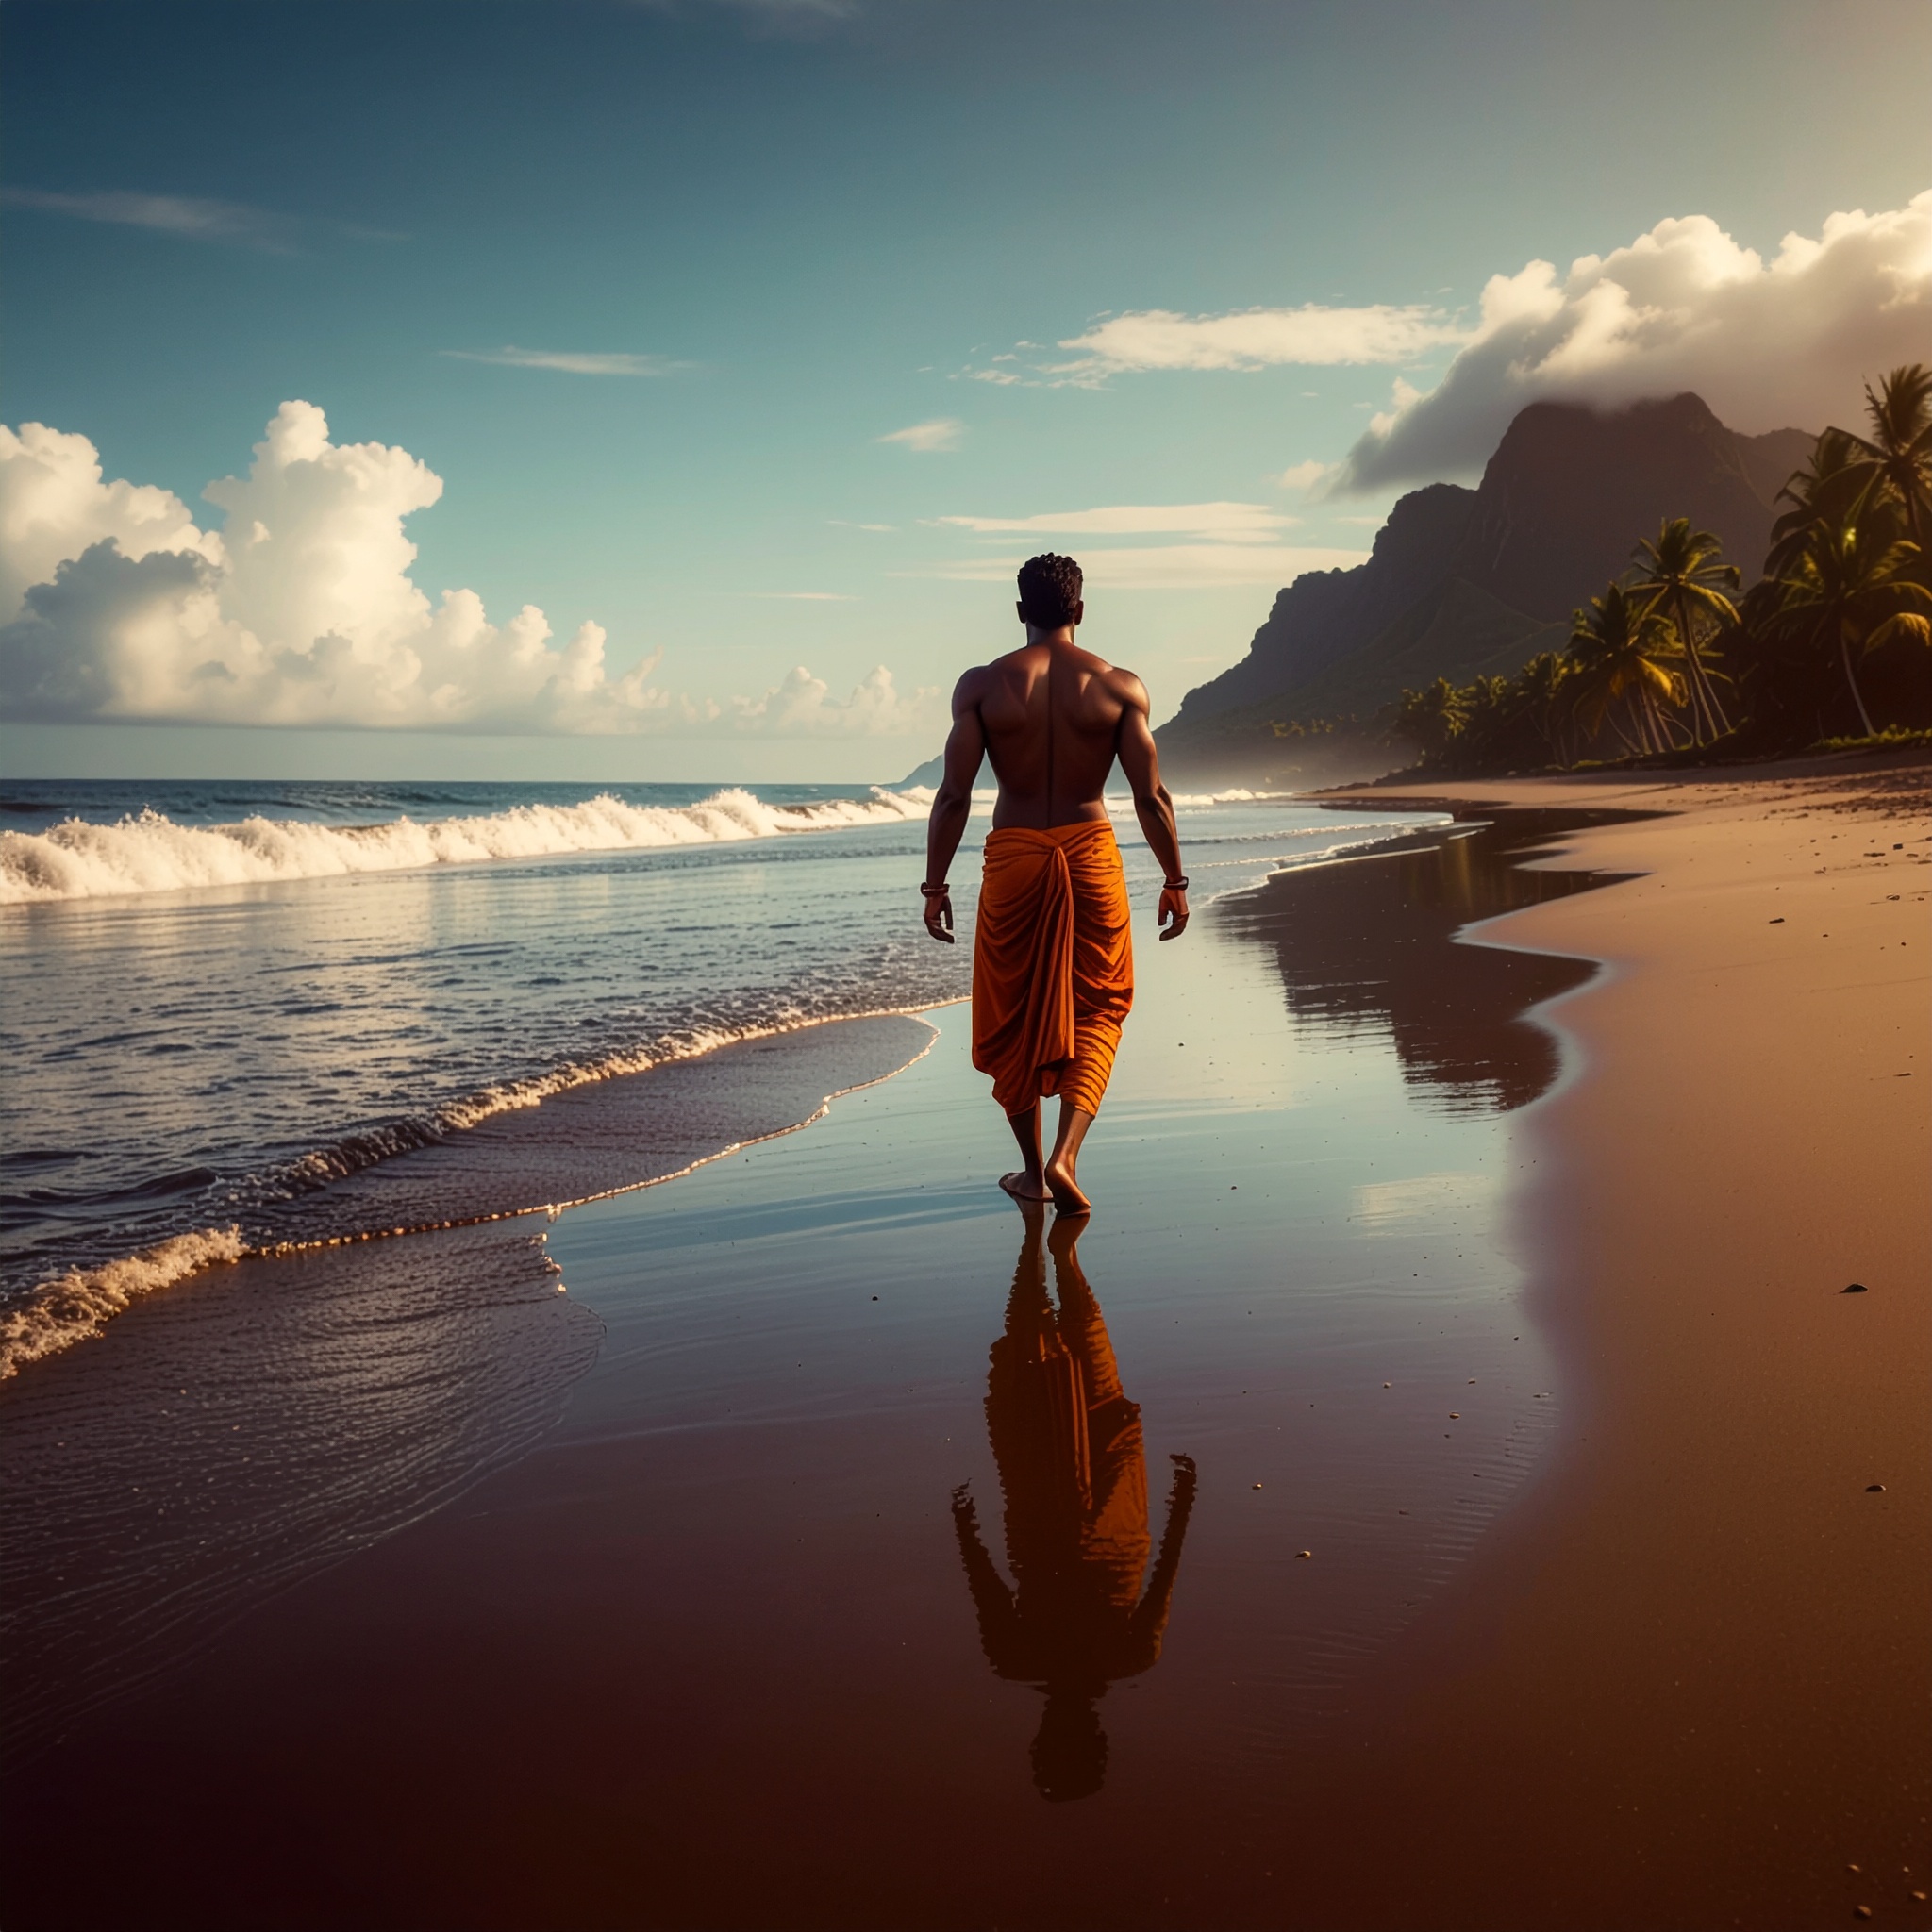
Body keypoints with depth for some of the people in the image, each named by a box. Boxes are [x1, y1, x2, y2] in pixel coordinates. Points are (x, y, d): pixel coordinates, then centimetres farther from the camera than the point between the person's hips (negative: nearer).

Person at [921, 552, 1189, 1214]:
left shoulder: (981, 685, -3)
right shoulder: (1119, 686, -2)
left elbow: (954, 796, -5)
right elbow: (1151, 797, -3)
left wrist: (935, 886, 2)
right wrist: (1174, 880, 7)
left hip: (1012, 860, 0)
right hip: (1090, 854, 0)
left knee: (1014, 1019, 14)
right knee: (1096, 1010, 13)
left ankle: (1032, 1170, 23)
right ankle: (1065, 1156, -4)